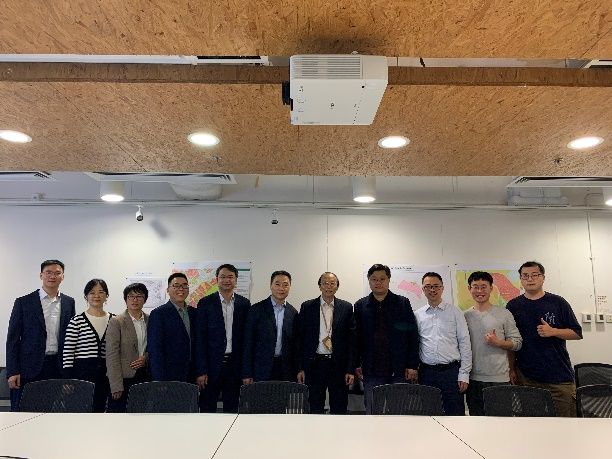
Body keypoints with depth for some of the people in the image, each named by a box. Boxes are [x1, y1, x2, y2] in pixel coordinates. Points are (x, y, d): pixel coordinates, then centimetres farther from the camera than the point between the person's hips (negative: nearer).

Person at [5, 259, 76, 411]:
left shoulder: (69, 302, 8)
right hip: (30, 368, -2)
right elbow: (13, 339, 1)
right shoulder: (23, 302, 1)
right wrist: (12, 372, -5)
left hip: (58, 368, 2)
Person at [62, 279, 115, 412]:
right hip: (82, 372, -3)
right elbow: (68, 353, -4)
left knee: (100, 409, 9)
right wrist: (68, 380, -8)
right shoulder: (77, 321, -4)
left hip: (106, 373, 3)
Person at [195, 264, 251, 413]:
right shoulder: (205, 303, -2)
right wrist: (201, 371, -8)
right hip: (212, 364, -2)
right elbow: (200, 339, -3)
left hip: (235, 365, 2)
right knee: (207, 408, 5)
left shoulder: (244, 304, 4)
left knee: (232, 408, 11)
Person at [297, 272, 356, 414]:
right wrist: (301, 368, -1)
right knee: (315, 408, 10)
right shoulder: (307, 307, 2)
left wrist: (351, 369, -3)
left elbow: (351, 340, 1)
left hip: (338, 364, 0)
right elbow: (301, 338, 2)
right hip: (314, 364, 0)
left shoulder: (346, 307, 2)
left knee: (339, 409, 8)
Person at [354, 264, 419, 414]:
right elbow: (356, 337, 7)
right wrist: (357, 365, 2)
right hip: (372, 371, 1)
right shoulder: (360, 306, 6)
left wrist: (412, 366, -4)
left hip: (399, 370, -1)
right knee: (372, 412, 7)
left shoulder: (403, 303, 3)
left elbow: (413, 336, 0)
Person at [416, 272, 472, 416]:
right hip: (426, 372, 2)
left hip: (451, 371, -1)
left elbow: (465, 343, 1)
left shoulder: (455, 312, 2)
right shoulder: (418, 315, 7)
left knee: (455, 413, 2)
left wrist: (464, 374, -3)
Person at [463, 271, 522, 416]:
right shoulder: (465, 316, 5)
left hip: (500, 378, -2)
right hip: (473, 378, 2)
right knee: (476, 414, 11)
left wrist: (498, 342, -16)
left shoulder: (504, 314, -1)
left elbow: (517, 343, 1)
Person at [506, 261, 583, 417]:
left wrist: (552, 331, -13)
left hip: (559, 375, 0)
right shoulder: (513, 306, 4)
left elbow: (577, 333, 4)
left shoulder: (558, 302, 2)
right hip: (526, 377, 1)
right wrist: (512, 369, 4)